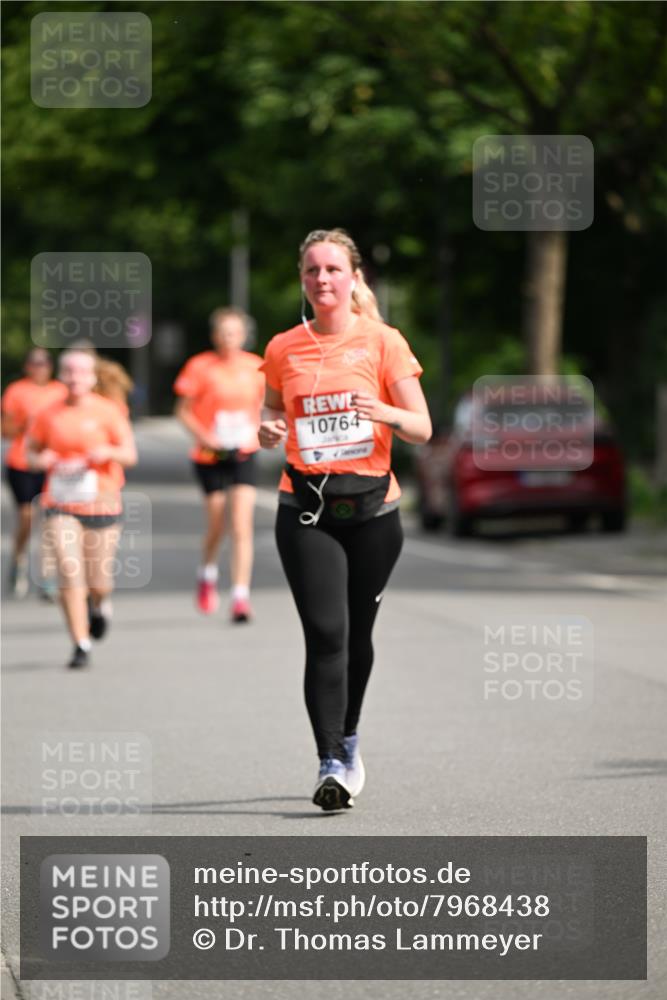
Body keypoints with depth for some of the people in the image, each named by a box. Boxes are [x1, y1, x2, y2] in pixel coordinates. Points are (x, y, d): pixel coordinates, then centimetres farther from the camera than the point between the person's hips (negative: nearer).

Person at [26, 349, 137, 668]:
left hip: (102, 504, -1)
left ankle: (100, 603, 42)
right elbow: (32, 451, 15)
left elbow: (130, 454, -2)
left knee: (98, 579, 4)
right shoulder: (48, 415, 4)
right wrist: (39, 460, -9)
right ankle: (80, 645, -4)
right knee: (69, 574, -13)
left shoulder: (107, 412, -1)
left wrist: (108, 452, -24)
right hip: (60, 507, 1)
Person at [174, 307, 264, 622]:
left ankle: (240, 597, -12)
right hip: (211, 456, -1)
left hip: (243, 455, 1)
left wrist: (257, 433, 1)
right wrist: (203, 436, -15)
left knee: (241, 527, -11)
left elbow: (262, 404, 18)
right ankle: (207, 574, 39)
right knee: (217, 526, 8)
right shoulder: (200, 367, -5)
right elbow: (183, 411, 0)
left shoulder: (254, 367, 3)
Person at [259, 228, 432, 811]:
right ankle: (332, 765, -15)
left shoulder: (382, 342, 1)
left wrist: (387, 412, -22)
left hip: (371, 506, 0)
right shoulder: (283, 349, 7)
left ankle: (348, 739, 33)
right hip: (306, 508, 0)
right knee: (325, 633, -14)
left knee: (357, 634, 10)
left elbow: (422, 430, -1)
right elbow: (273, 418, 20)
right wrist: (267, 434, -3)